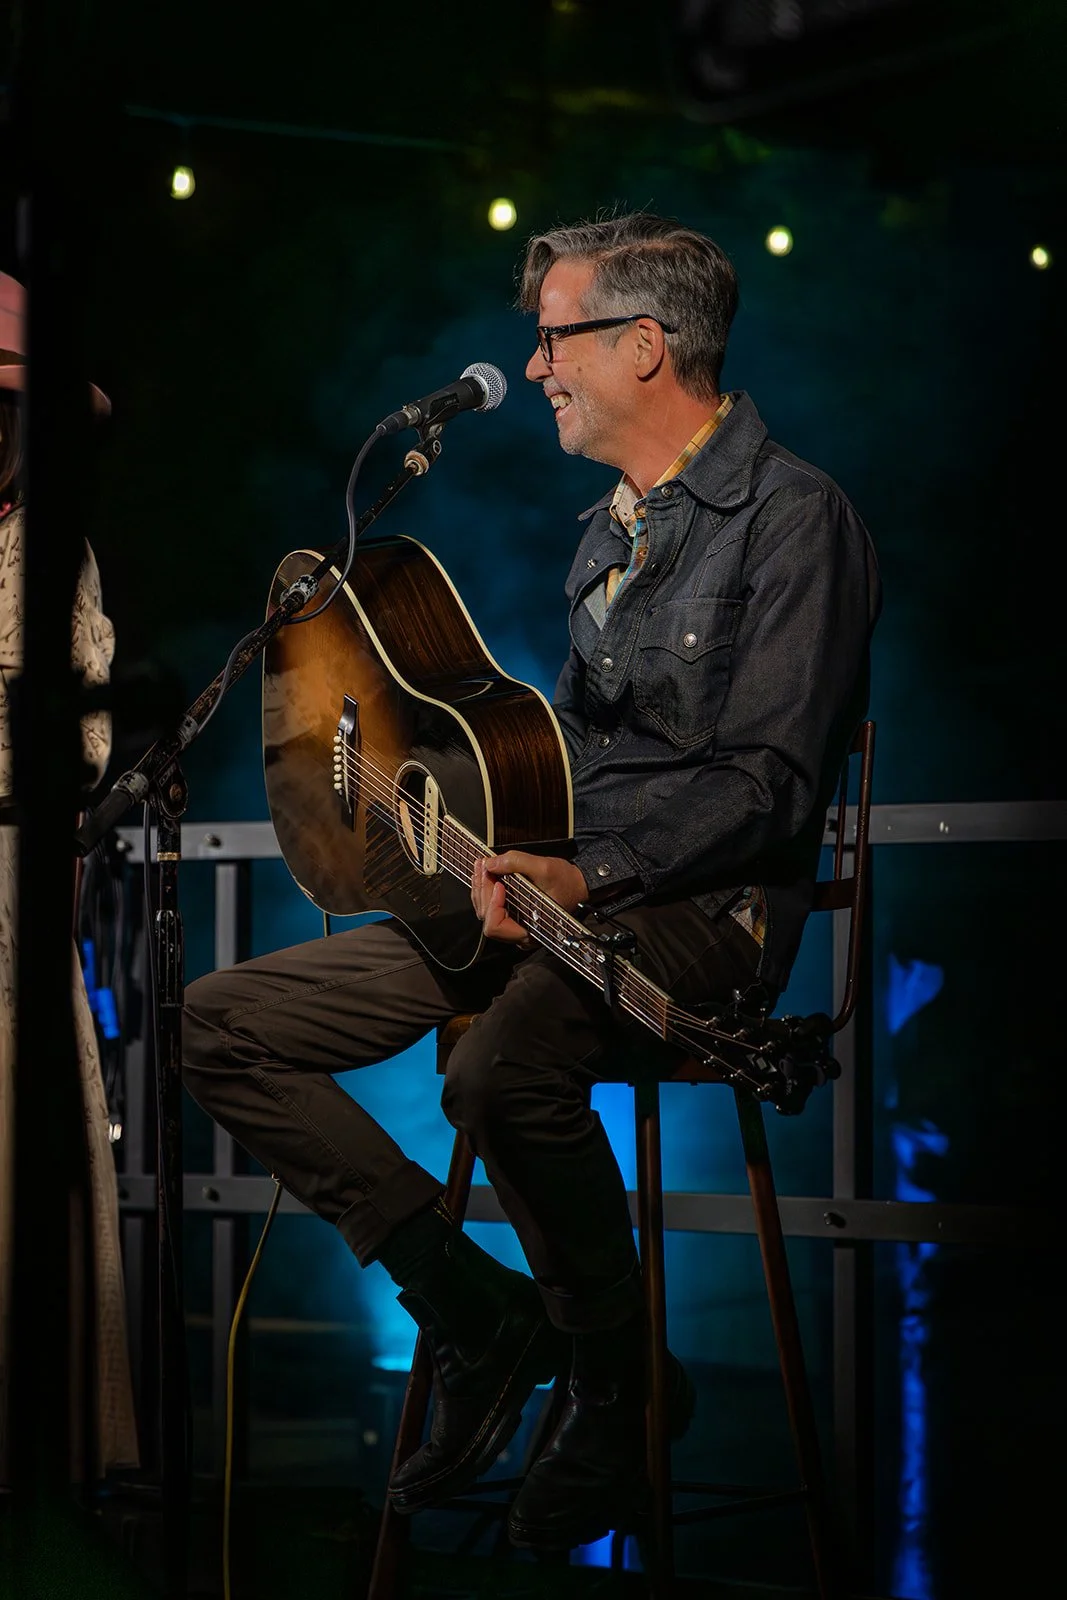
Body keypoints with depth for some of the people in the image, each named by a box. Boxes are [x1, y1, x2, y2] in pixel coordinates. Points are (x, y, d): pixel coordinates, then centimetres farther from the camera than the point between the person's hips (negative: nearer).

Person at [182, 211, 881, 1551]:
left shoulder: (791, 517, -8)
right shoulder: (614, 527, 21)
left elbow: (771, 784, -17)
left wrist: (588, 877, -28)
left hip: (697, 908, -9)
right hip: (540, 888, 9)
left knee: (504, 1072, -41)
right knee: (218, 1026, -2)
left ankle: (618, 1388, -15)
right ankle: (478, 1317, -2)